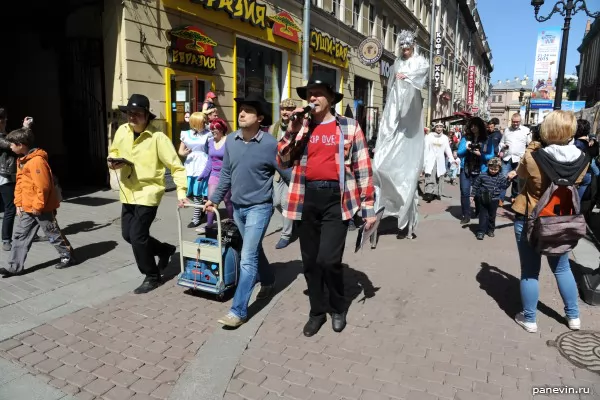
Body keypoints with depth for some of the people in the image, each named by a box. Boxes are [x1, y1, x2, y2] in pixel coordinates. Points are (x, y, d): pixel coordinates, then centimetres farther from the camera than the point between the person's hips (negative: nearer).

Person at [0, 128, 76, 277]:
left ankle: (68, 256, 20)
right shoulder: (22, 160, 11)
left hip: (42, 208, -9)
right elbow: (19, 184, 15)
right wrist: (18, 203, 9)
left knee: (53, 234, 4)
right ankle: (15, 267, 16)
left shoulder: (37, 160, -20)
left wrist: (37, 206, -19)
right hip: (28, 208, 9)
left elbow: (43, 186, -23)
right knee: (20, 235, 9)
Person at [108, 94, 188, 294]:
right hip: (127, 192, 7)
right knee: (128, 234, 13)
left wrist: (181, 190, -25)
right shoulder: (122, 131, 1)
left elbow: (176, 165, -16)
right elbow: (113, 151, 18)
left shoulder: (157, 137, -17)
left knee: (137, 236, -7)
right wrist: (113, 161, -5)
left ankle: (152, 277, 13)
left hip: (148, 193, -7)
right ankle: (165, 250, 35)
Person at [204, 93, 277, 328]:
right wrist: (215, 199, 13)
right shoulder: (231, 141, 1)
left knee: (247, 258, -7)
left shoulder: (270, 144, -15)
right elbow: (226, 174, 10)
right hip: (237, 206, 6)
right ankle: (268, 281, 45)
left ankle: (238, 310, 1)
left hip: (259, 207, -6)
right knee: (254, 250, 21)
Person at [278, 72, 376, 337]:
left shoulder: (349, 127, 2)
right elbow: (283, 163, 6)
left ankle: (339, 308, 19)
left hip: (336, 198, -3)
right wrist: (292, 131, -6)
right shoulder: (301, 127, 10)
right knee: (310, 261, 10)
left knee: (329, 260, -11)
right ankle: (317, 312, 31)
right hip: (307, 199, 4)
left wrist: (368, 208, -2)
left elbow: (363, 169, 1)